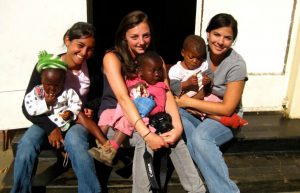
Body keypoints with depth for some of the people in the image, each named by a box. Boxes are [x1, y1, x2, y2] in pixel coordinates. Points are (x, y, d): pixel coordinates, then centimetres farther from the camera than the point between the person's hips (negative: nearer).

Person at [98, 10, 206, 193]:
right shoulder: (112, 58, -12)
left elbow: (167, 94, -8)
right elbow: (123, 98, -26)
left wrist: (178, 126, -27)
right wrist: (147, 134, -37)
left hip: (145, 118, 4)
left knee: (175, 136, -23)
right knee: (145, 141, -33)